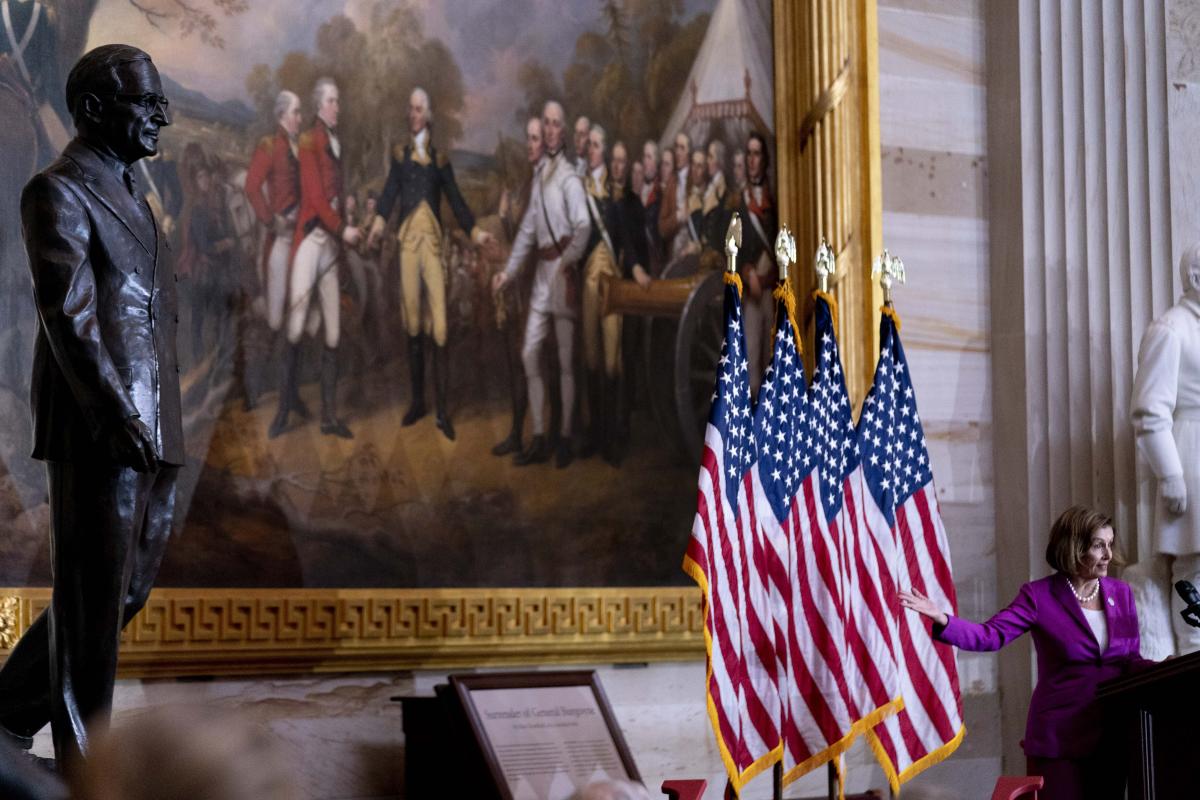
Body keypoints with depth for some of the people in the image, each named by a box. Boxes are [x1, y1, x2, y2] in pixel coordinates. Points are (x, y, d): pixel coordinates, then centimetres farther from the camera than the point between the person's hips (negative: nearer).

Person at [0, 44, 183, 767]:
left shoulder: (128, 196, 22)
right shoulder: (60, 193, -7)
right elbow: (69, 315, -17)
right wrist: (119, 419, -22)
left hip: (150, 432, 9)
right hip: (98, 434, -9)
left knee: (128, 591, 13)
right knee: (94, 599, -3)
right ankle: (85, 768, 4)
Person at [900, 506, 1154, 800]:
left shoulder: (1122, 593, 8)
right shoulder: (1039, 596, -5)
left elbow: (1131, 660, 10)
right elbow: (990, 635, -14)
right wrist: (942, 619, -30)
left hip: (1112, 734, 4)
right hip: (1060, 737, -4)